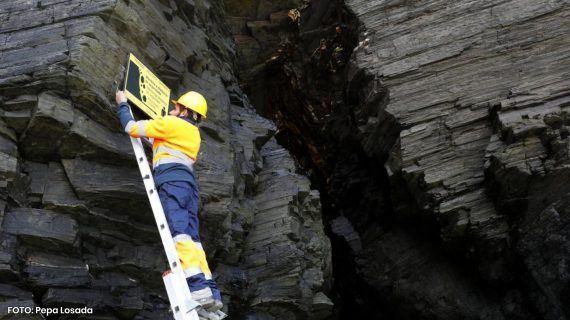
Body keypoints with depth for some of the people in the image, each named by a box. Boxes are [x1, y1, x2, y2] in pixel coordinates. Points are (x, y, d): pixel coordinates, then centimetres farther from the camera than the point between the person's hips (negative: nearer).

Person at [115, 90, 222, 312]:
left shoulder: (171, 123, 7)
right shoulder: (194, 134, 31)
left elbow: (131, 128, 9)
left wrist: (123, 104, 25)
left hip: (171, 179, -8)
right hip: (189, 182, 8)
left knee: (179, 232, -21)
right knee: (191, 237, -1)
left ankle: (198, 288, -37)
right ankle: (210, 292, -12)